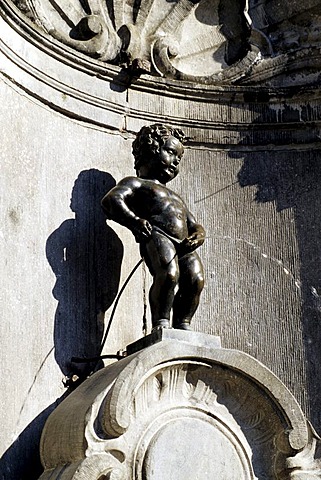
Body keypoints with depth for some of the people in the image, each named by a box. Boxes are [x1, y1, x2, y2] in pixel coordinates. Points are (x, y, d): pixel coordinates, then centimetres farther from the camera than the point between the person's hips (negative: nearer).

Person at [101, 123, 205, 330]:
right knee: (169, 274, -32)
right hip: (156, 236, -6)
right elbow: (111, 199, 0)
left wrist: (199, 235, 10)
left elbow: (194, 225, 37)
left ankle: (182, 325, -17)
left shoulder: (177, 198, 42)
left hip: (183, 244, 7)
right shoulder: (136, 183, 18)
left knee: (196, 280, -21)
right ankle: (161, 324, -25)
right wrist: (135, 221, -17)